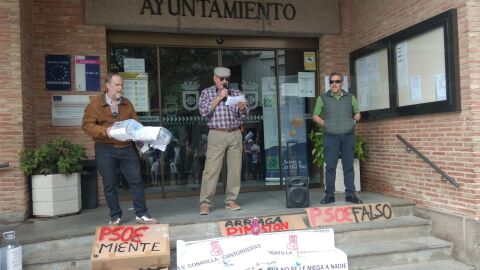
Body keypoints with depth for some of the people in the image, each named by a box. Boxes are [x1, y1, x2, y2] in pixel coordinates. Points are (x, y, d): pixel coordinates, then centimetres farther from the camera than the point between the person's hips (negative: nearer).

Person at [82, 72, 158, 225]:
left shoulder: (127, 104, 11)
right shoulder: (95, 104, -2)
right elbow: (86, 125, -8)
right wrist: (105, 131, -22)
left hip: (127, 148, 3)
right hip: (105, 150, -3)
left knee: (136, 181, 2)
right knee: (110, 185, 5)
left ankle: (141, 214, 11)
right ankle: (115, 217, 19)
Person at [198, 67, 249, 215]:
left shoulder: (236, 93, 13)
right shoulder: (206, 93, 8)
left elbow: (244, 114, 10)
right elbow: (204, 111, -7)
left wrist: (242, 107, -13)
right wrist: (218, 98, -11)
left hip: (235, 134, 3)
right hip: (217, 135, -3)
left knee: (235, 169, 4)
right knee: (211, 170, -7)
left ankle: (231, 200, 14)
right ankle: (205, 203, -2)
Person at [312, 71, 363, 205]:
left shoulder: (350, 97, 13)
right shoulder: (323, 98, 8)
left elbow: (357, 113, 22)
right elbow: (315, 116, 11)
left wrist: (354, 120, 2)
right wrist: (324, 123, -5)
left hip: (348, 136, 2)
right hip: (331, 137, -1)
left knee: (348, 166, 4)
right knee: (330, 166, -1)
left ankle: (350, 194, 11)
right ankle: (329, 195, 6)